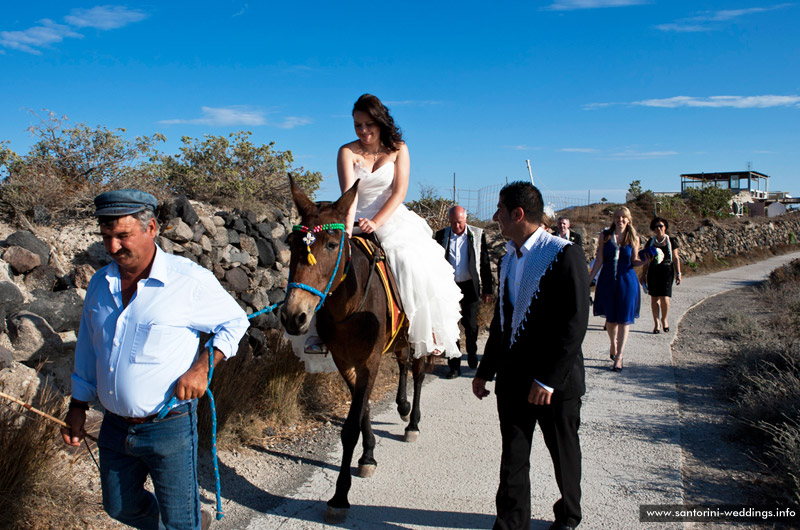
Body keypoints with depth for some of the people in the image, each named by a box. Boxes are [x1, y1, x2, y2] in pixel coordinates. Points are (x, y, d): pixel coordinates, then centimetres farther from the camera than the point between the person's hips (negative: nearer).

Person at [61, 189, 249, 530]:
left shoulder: (189, 280, -15)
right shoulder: (100, 284, 3)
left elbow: (235, 321, -4)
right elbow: (88, 349, 14)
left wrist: (203, 365, -17)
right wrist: (78, 406, 15)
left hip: (169, 427, -6)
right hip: (115, 425, 6)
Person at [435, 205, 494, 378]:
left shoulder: (477, 235, -3)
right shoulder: (441, 235, 0)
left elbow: (485, 263, 1)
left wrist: (487, 289, 1)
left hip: (469, 287, -1)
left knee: (470, 325, 8)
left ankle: (472, 352, 37)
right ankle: (454, 366, 13)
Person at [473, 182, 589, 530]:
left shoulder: (565, 255, -14)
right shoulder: (508, 259, 10)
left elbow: (575, 323, -19)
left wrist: (548, 379, -22)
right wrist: (485, 370, 15)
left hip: (555, 383, -5)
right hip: (512, 380, 6)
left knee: (564, 454, 15)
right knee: (512, 456, 9)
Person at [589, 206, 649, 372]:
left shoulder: (633, 238, 4)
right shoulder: (606, 236, 5)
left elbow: (634, 261, 8)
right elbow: (599, 260, 6)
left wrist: (645, 260, -13)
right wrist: (589, 279, 2)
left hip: (627, 280, -1)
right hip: (608, 280, 1)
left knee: (624, 319, -5)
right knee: (610, 318, 8)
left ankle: (619, 356, -2)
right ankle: (613, 344, 35)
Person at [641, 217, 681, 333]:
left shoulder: (671, 241, 4)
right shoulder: (650, 242, 9)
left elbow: (675, 259, 7)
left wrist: (678, 273, 1)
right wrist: (644, 273, 10)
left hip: (667, 272, -2)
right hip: (653, 271, 2)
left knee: (664, 298, -11)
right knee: (654, 298, 3)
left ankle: (664, 319, 15)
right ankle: (656, 323, 12)